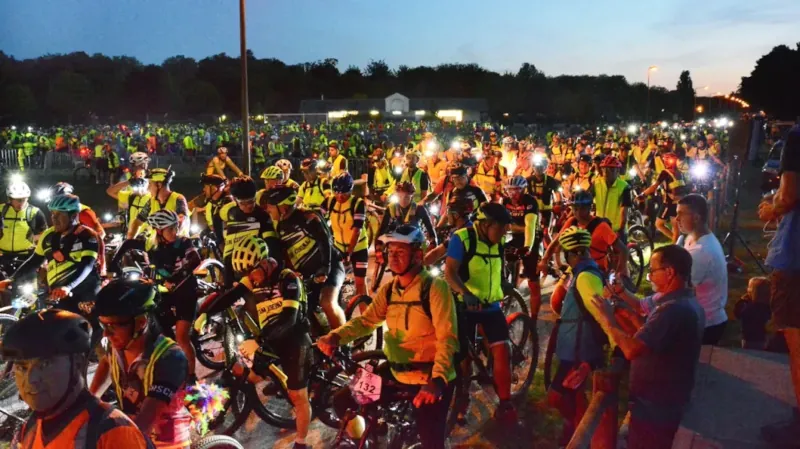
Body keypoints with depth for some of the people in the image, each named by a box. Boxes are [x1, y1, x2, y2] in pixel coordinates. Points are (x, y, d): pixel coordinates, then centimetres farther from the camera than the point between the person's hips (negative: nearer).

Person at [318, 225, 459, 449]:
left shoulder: (435, 287, -17)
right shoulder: (388, 289, 4)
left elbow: (447, 339, -24)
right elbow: (366, 320, -3)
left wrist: (437, 381, -37)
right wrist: (335, 336, -22)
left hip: (430, 378, -6)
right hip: (396, 371, 6)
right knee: (343, 401, 7)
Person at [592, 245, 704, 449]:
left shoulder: (673, 309, -30)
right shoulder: (681, 301, 5)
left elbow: (632, 350, -35)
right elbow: (642, 306, 21)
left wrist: (609, 321, -21)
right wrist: (620, 291, 6)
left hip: (655, 408, -10)